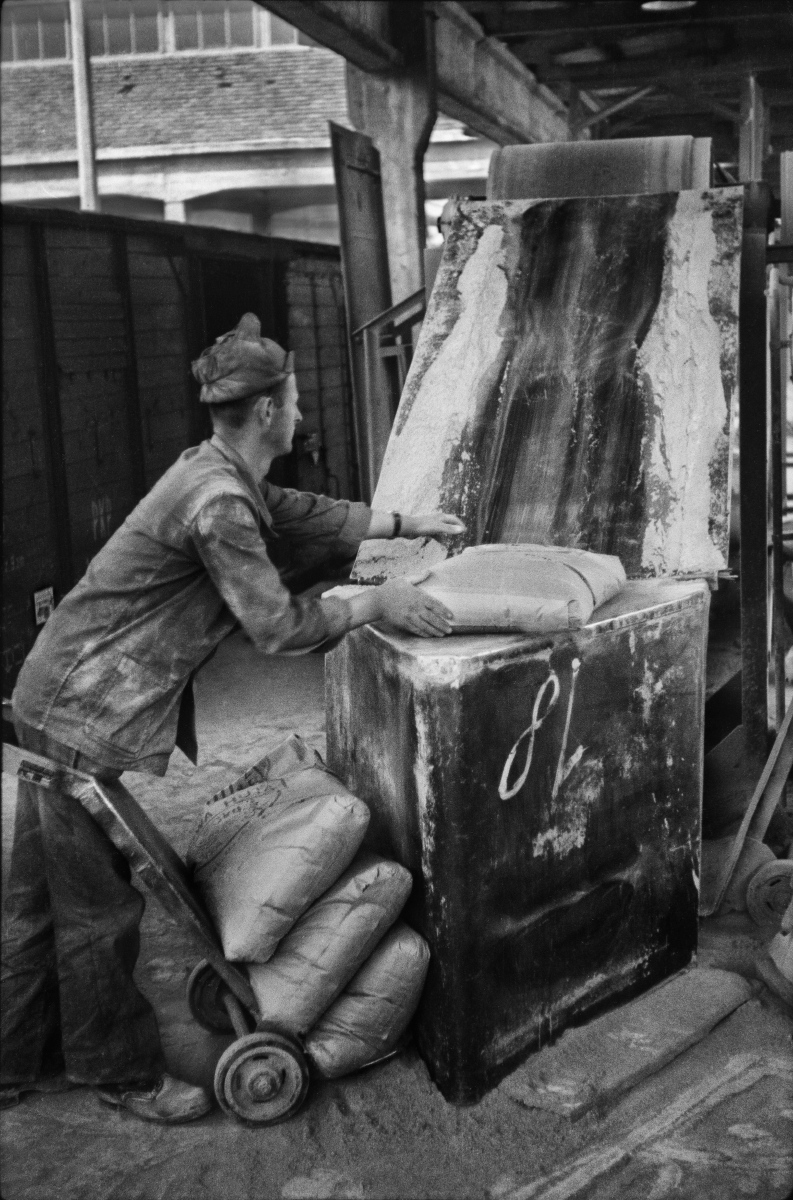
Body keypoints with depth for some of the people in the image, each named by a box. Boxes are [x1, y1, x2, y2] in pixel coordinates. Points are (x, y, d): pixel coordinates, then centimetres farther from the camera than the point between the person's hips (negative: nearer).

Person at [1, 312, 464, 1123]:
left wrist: (405, 524, 30)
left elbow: (308, 515, 24)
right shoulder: (220, 502, -21)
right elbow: (277, 625, -18)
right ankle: (123, 1073, 26)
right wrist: (377, 603, -7)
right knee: (99, 904, 7)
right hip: (91, 718, -10)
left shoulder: (218, 474, 10)